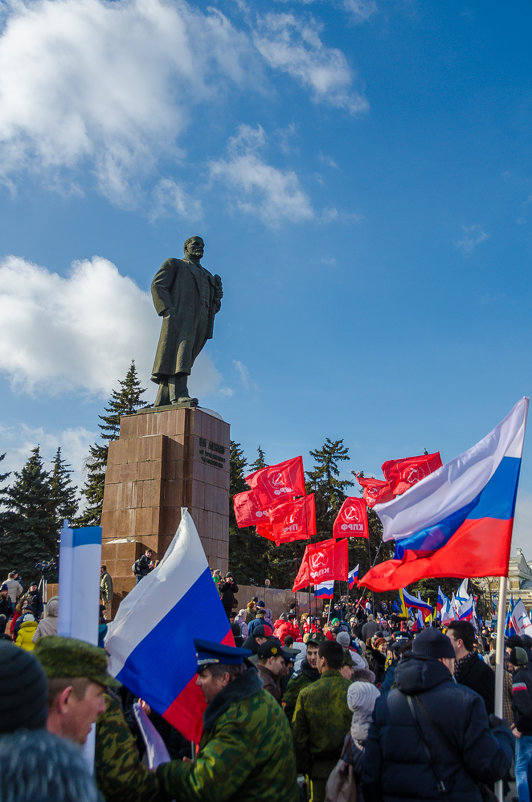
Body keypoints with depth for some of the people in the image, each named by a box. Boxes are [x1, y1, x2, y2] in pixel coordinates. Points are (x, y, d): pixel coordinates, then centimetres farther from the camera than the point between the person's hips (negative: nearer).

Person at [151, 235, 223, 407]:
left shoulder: (207, 275, 36)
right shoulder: (174, 264, 19)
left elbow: (214, 303, 30)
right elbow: (157, 285, 4)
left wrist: (218, 290, 7)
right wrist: (168, 310, -12)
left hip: (200, 322, 5)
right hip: (179, 317, -5)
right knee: (179, 353, -22)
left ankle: (161, 405, -7)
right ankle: (179, 394, -35)